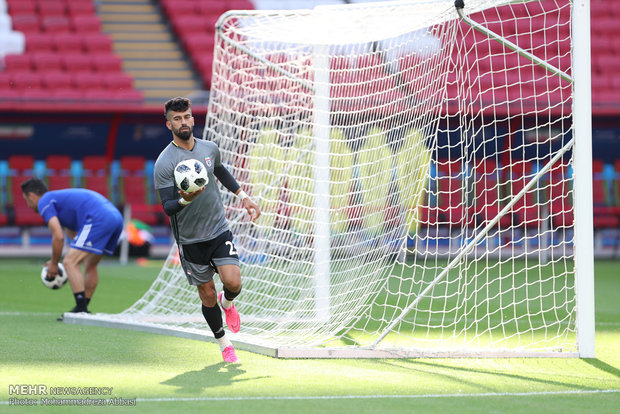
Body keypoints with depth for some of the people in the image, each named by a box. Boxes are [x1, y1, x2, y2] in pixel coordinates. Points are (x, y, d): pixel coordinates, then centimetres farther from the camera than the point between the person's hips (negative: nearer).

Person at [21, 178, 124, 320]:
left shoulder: (44, 202, 5)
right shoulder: (60, 197, 34)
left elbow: (58, 237, -4)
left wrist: (54, 264, 8)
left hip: (98, 219, -10)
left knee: (70, 263, -7)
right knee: (90, 265, 22)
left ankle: (81, 310, -12)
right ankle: (82, 310, 26)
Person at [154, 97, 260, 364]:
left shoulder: (210, 149, 2)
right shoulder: (164, 163, -14)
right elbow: (167, 206, -17)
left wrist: (243, 196, 25)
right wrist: (185, 200, -37)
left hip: (219, 230, 3)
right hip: (190, 239, -3)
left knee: (233, 281, -15)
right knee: (207, 294, 3)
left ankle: (227, 303, 22)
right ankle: (224, 344, 24)